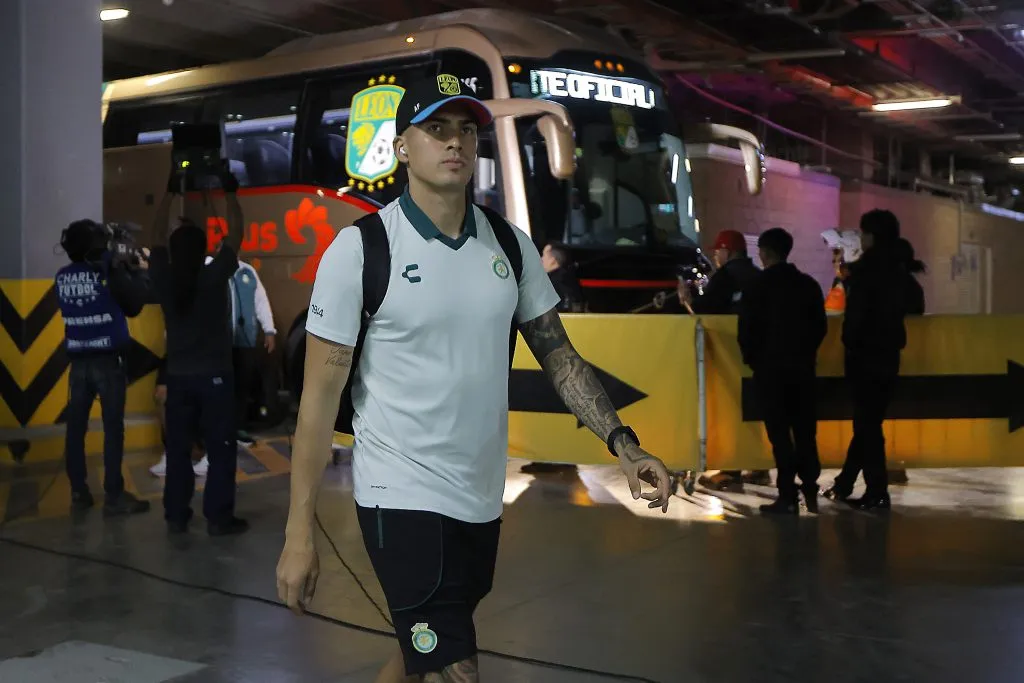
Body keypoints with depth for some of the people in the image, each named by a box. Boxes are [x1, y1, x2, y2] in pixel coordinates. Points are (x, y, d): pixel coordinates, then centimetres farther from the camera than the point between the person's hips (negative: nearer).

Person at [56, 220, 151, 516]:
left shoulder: (62, 277, 4)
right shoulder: (108, 271, -10)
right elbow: (134, 304, -4)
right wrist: (137, 272, 8)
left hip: (78, 361, 5)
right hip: (107, 360, -5)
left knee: (75, 426, 8)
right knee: (113, 427, -2)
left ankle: (79, 492, 14)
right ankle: (114, 495, -1)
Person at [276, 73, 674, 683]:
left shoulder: (511, 244, 3)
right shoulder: (359, 249, -11)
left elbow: (559, 356, 8)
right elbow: (321, 396, -10)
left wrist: (623, 442, -5)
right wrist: (299, 533, -11)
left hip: (483, 499, 6)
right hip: (403, 497, -5)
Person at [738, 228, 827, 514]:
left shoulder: (758, 285, -6)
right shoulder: (808, 284, 7)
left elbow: (747, 328, -9)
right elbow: (821, 326, 8)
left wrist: (751, 358, 6)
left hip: (771, 366, -4)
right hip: (803, 366, 4)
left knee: (780, 432, -2)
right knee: (805, 431, 11)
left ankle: (788, 496, -3)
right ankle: (810, 490, 11)